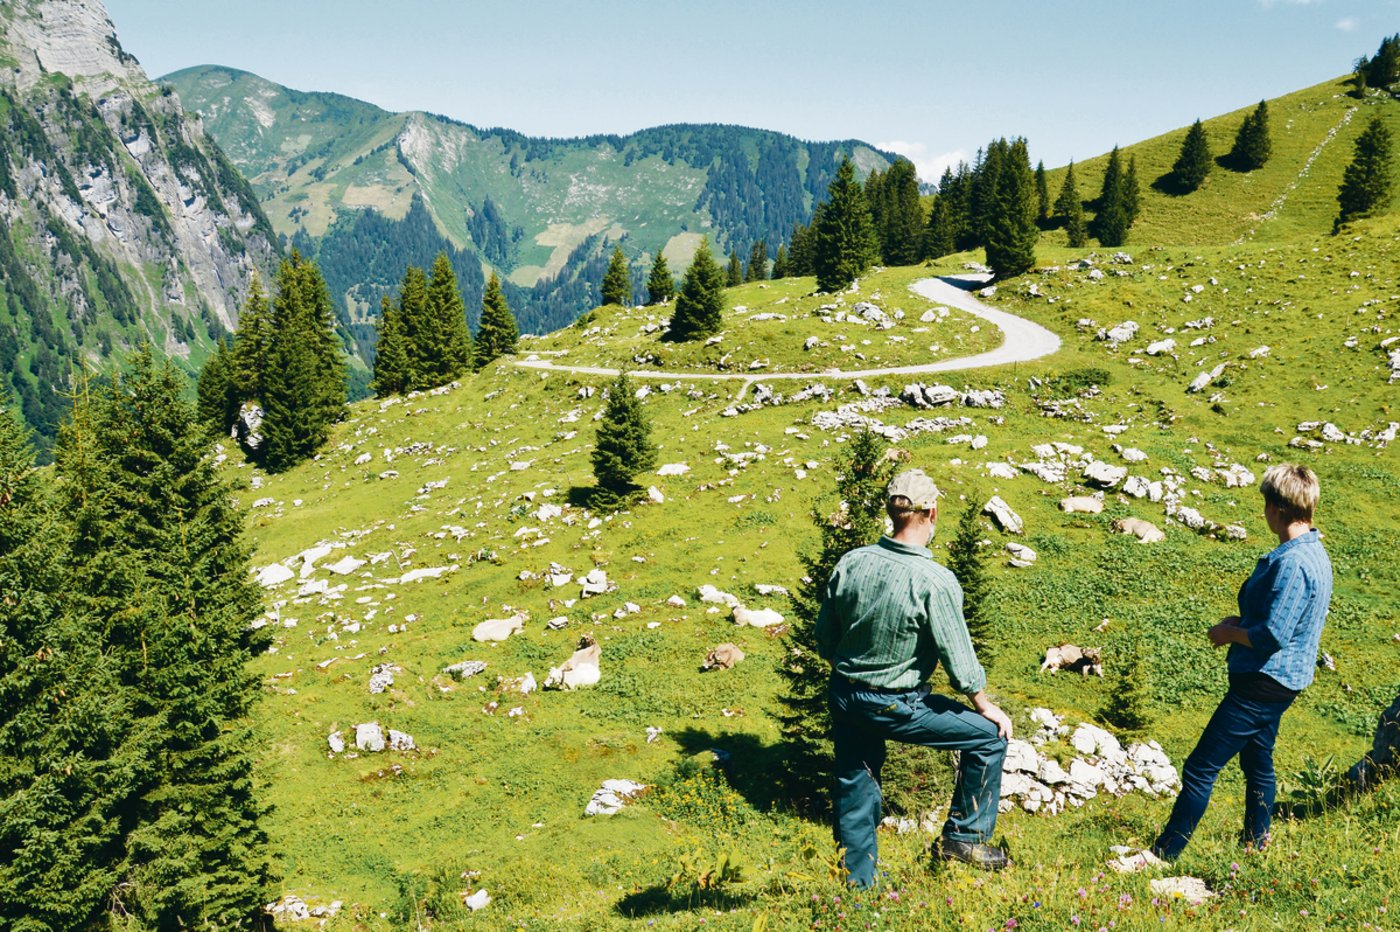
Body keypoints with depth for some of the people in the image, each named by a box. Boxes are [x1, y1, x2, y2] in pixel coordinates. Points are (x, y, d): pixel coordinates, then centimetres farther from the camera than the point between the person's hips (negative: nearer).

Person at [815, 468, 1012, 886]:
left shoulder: (850, 563, -7)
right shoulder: (935, 582, -23)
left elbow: (825, 639, 3)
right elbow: (958, 659, -14)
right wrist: (986, 707, 4)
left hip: (843, 696, 6)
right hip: (895, 707, -6)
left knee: (855, 788, 20)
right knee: (990, 736, 13)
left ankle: (858, 881, 33)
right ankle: (965, 836, 23)